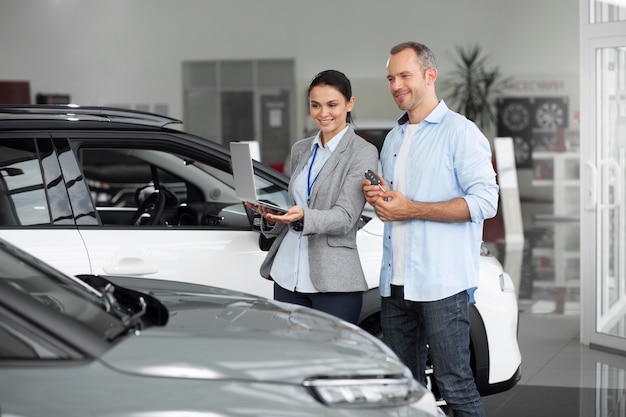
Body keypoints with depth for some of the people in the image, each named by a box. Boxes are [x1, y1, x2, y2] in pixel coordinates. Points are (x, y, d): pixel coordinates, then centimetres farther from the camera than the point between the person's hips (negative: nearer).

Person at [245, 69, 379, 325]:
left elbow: (345, 218, -13)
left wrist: (303, 216, -30)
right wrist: (270, 215, -1)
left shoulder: (363, 153, -5)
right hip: (287, 277, 6)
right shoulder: (300, 150, 14)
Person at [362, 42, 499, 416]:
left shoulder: (460, 132, -5)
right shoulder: (394, 139, 19)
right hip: (395, 282, 7)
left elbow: (485, 201, -14)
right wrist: (378, 196, 4)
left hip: (441, 283, -7)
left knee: (454, 383, -6)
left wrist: (410, 209, -16)